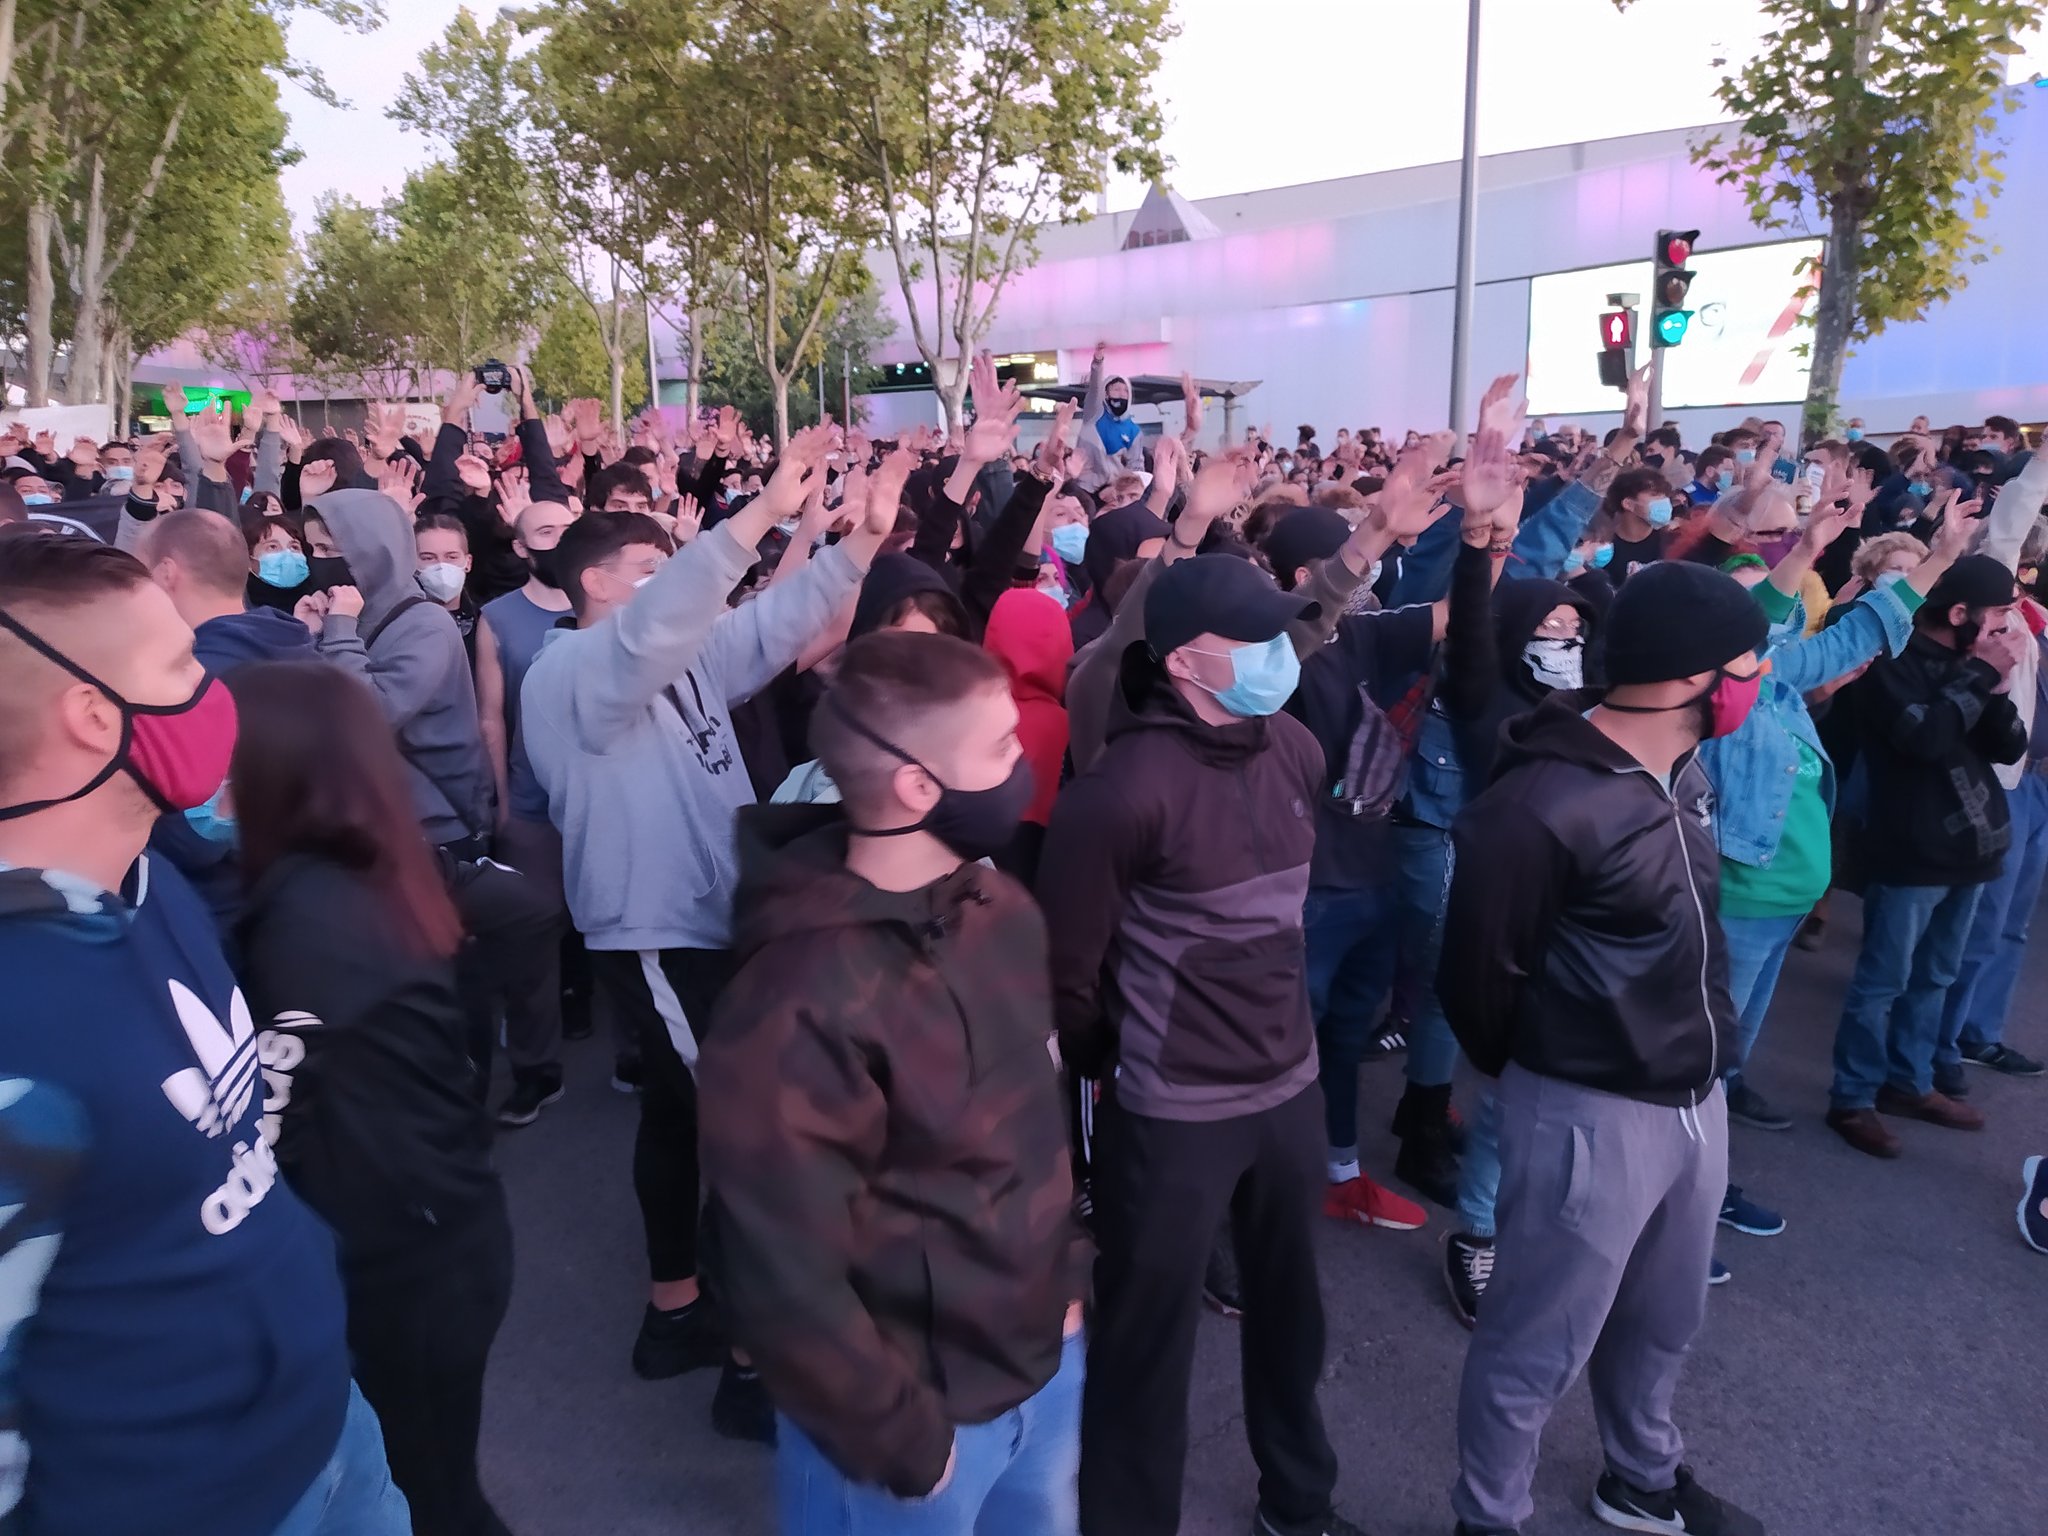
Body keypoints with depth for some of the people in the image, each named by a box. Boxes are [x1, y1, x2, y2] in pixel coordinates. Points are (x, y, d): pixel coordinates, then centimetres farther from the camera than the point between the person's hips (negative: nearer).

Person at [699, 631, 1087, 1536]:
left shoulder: (1002, 912, -4)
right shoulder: (803, 1004, -29)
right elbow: (787, 1276, -24)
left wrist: (1066, 1275, 11)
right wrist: (902, 1443, -13)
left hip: (1047, 1358, 7)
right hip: (929, 1411, -7)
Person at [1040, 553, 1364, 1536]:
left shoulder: (1293, 747, 1)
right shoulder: (1124, 788, -23)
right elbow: (1068, 963, -13)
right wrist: (1107, 1067, 2)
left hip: (1290, 1087, 7)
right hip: (1173, 1113, -6)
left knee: (1288, 1309, 23)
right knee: (1147, 1341, 11)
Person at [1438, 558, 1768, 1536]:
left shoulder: (1681, 771, 2)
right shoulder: (1540, 807, -26)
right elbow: (1478, 975, -16)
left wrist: (1702, 1057, 13)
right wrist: (1533, 1076, 1)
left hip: (1694, 1097, 8)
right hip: (1590, 1113, -8)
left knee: (1662, 1322, 27)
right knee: (1538, 1348, 10)